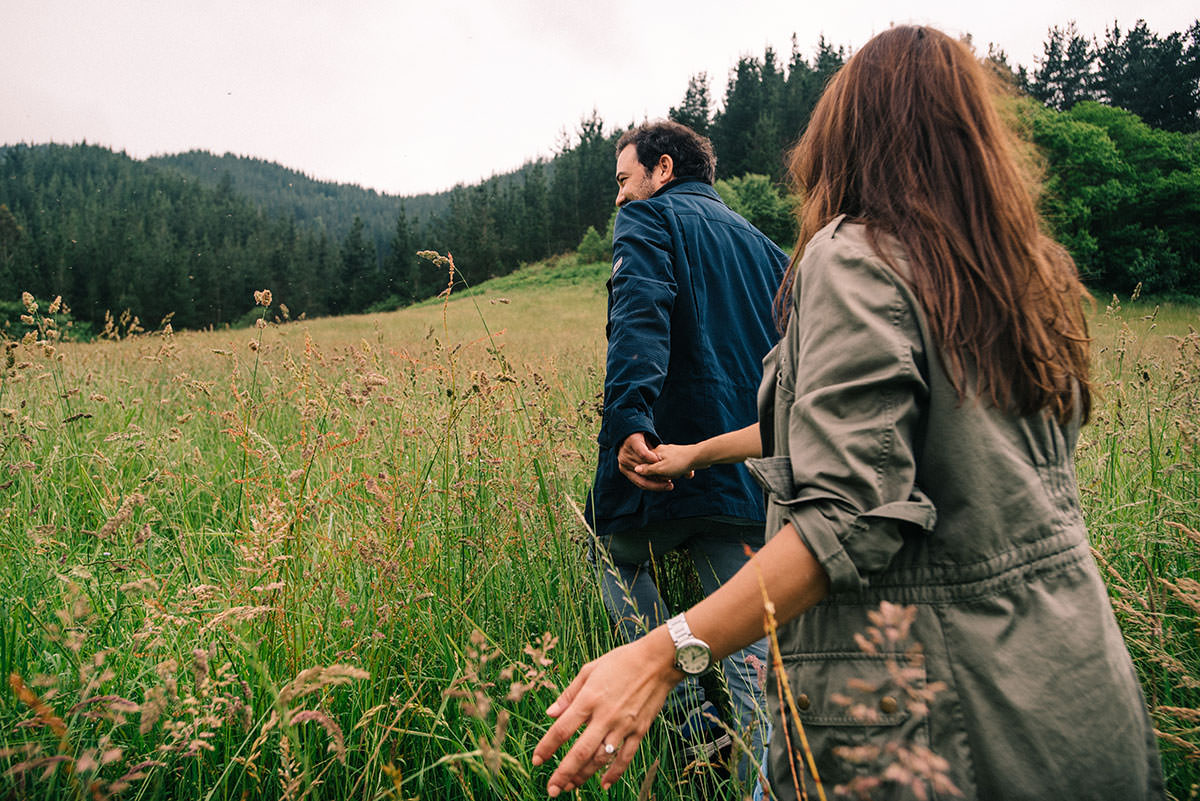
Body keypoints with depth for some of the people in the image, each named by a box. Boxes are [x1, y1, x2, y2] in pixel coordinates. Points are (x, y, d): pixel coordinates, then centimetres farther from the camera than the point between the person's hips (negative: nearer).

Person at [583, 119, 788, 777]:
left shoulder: (648, 219, 3)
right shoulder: (760, 242, 23)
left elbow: (640, 318, -18)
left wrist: (629, 419, -32)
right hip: (756, 467, 6)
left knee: (616, 552, 19)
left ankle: (694, 719, 7)